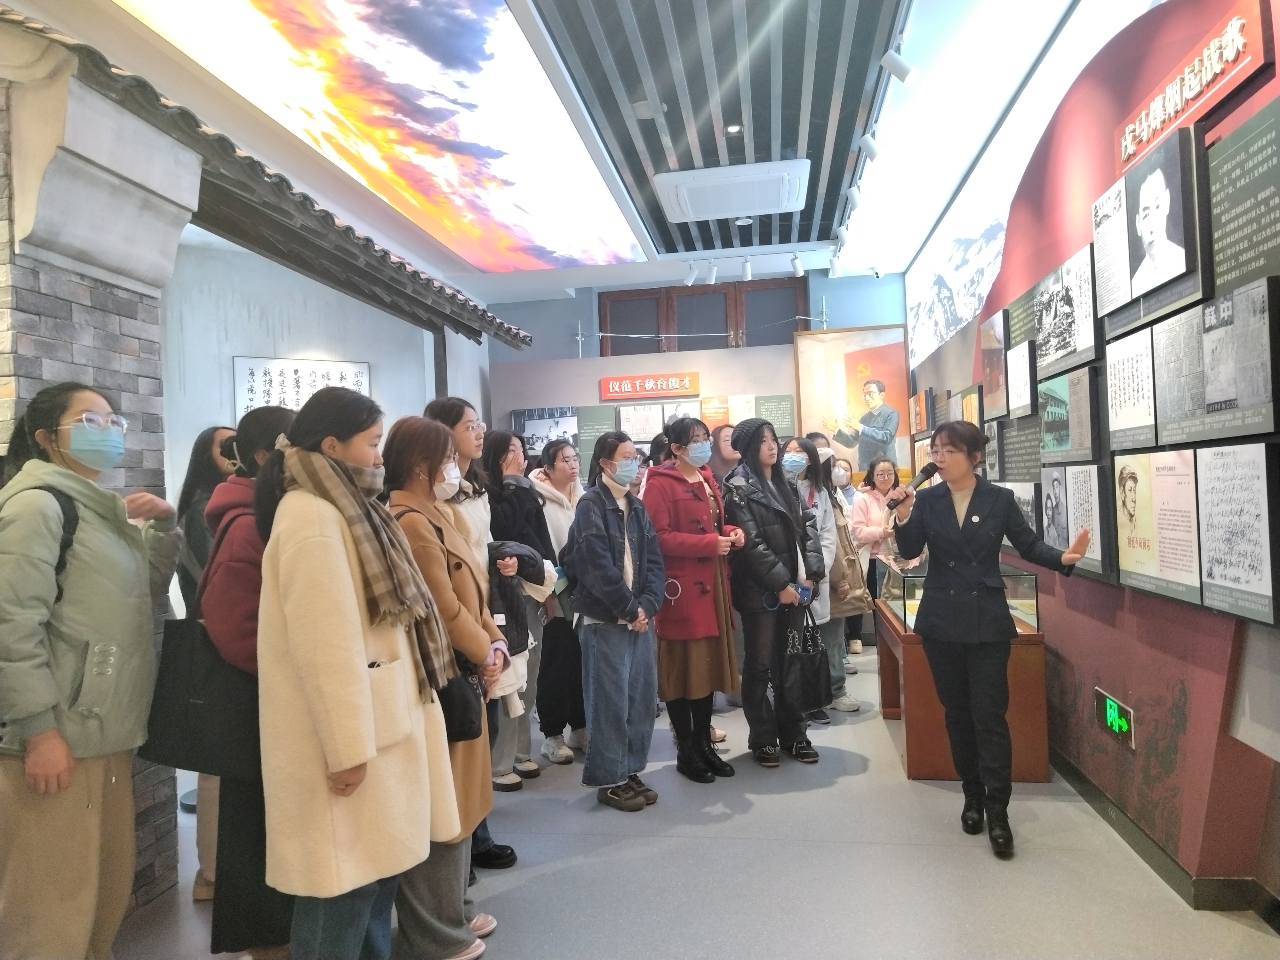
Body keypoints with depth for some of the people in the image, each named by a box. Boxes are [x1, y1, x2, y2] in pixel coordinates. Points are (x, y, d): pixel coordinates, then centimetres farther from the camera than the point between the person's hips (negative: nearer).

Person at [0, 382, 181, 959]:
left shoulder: (103, 508, 16)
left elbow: (147, 594, 22)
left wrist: (164, 526, 6)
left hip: (107, 734, 9)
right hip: (57, 737, -9)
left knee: (109, 893, 16)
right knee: (52, 911, 0)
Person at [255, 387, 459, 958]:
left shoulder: (343, 508, 15)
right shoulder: (311, 515, -17)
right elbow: (323, 643, -23)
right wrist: (347, 746, -23)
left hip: (375, 723, 10)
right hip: (349, 734, -10)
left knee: (375, 867, 18)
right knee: (344, 884, 1)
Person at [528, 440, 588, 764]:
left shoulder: (583, 498, 11)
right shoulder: (539, 501, -10)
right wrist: (553, 583, -16)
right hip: (558, 594, -6)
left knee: (582, 661, 11)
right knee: (557, 664, 0)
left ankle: (579, 727, 24)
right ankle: (552, 734, 13)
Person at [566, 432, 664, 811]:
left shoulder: (636, 506, 13)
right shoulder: (591, 504, -8)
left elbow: (653, 561, 7)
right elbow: (598, 566, -16)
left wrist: (647, 605, -8)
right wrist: (629, 609, -13)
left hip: (641, 616, 7)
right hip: (606, 619, -7)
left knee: (642, 696, 10)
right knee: (610, 700, -1)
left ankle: (630, 772, 24)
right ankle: (609, 780, 12)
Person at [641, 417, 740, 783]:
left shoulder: (707, 479, 16)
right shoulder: (660, 484, -11)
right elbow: (659, 538, -19)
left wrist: (731, 533, 4)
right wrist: (710, 544, -22)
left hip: (712, 584, 8)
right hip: (681, 588, -8)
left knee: (709, 663, 12)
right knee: (682, 667, 0)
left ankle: (704, 743, 24)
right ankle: (685, 751, 13)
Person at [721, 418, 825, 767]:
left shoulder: (785, 484, 14)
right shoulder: (738, 488, -7)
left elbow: (807, 528, 9)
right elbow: (751, 543, -15)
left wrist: (810, 575, -4)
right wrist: (780, 584, -16)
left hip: (792, 588, 6)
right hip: (760, 591, -6)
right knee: (760, 665, 3)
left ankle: (792, 733, 22)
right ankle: (762, 738, 14)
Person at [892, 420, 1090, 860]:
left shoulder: (1000, 499, -2)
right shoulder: (926, 499, -1)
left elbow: (1029, 545, 1)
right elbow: (910, 552, -10)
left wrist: (1063, 558, -16)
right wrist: (902, 517, -27)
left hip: (988, 621, -2)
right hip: (941, 621, 2)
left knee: (990, 715, -2)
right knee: (957, 714, 12)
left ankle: (998, 811, 6)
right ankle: (972, 796, 27)